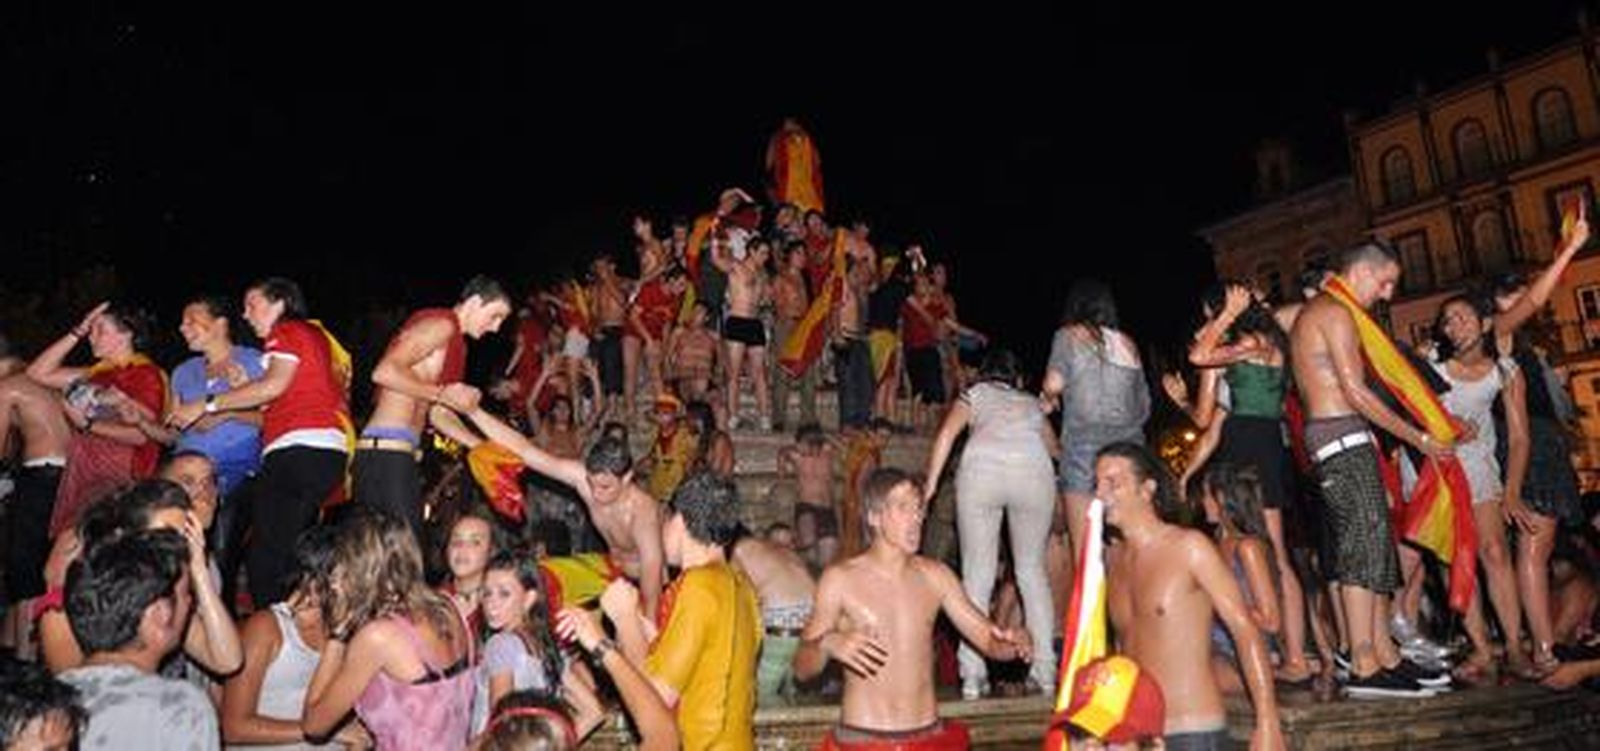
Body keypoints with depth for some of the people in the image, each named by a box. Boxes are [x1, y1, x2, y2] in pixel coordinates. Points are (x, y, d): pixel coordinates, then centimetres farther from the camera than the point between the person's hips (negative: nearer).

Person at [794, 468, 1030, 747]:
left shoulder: (935, 576, 6)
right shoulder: (840, 579, -4)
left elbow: (989, 639, 7)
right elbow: (802, 669, -5)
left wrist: (1013, 643, -14)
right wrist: (827, 644, -24)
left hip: (930, 734, 3)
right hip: (862, 738, -3)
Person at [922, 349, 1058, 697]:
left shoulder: (975, 393, 28)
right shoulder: (1032, 403, 36)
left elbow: (946, 434, 13)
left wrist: (929, 485, 9)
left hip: (982, 467, -2)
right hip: (1034, 469, 2)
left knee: (976, 573, 3)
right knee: (1032, 569, 15)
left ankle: (972, 675, -3)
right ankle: (1045, 669, 9)